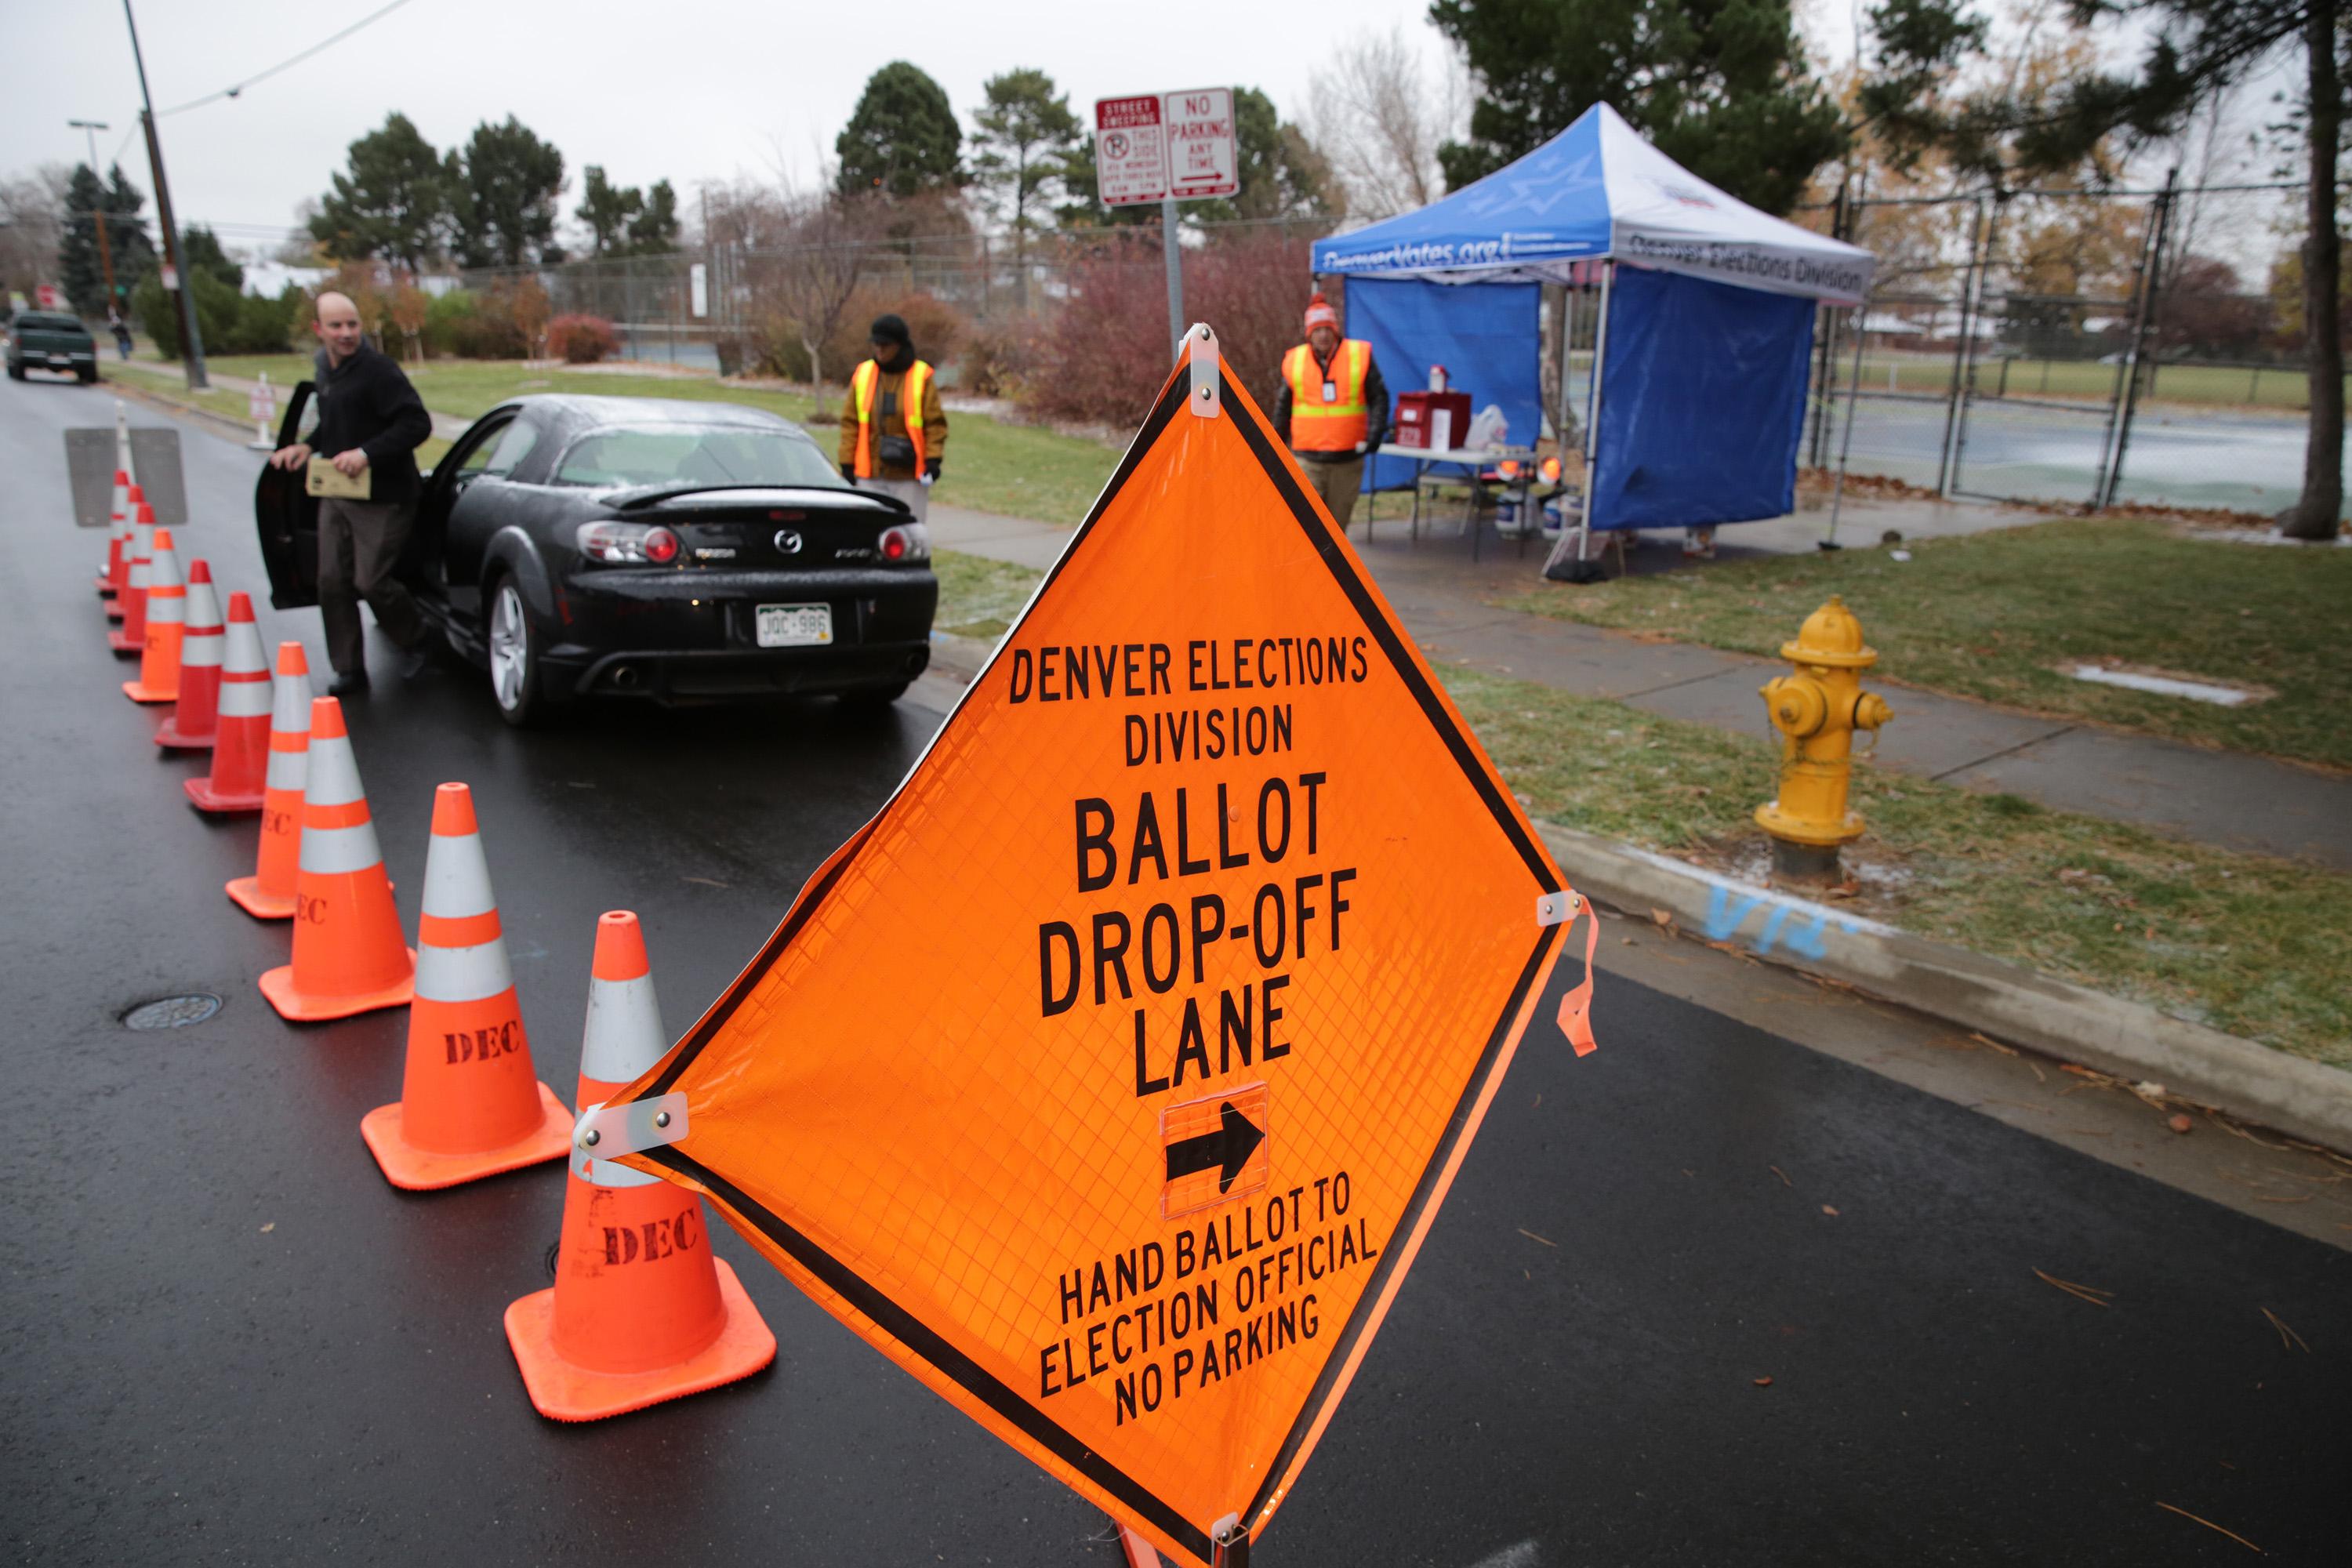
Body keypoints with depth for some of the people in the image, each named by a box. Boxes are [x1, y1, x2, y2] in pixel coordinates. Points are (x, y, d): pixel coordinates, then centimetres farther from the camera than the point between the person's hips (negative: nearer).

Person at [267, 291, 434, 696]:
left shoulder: (378, 371, -16)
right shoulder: (323, 370, 11)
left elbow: (417, 423, -23)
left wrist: (367, 453, -29)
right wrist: (309, 445, 8)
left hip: (382, 499, -8)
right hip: (334, 495, 8)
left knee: (371, 581, -7)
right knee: (332, 583, 5)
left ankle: (417, 638, 22)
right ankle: (349, 672, 14)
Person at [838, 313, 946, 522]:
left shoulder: (922, 377, -2)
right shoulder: (863, 374, 5)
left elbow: (935, 423, -3)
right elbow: (850, 422, 7)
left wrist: (933, 459, -13)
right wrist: (847, 464, 3)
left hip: (909, 474, -2)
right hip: (870, 474, 2)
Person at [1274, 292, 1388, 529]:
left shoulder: (1360, 355, 1)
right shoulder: (1294, 361, 3)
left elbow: (1379, 397, 4)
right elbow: (1283, 407, 13)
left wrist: (1375, 434, -9)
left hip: (1348, 459, 1)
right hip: (1308, 460, -1)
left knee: (1337, 524, 12)